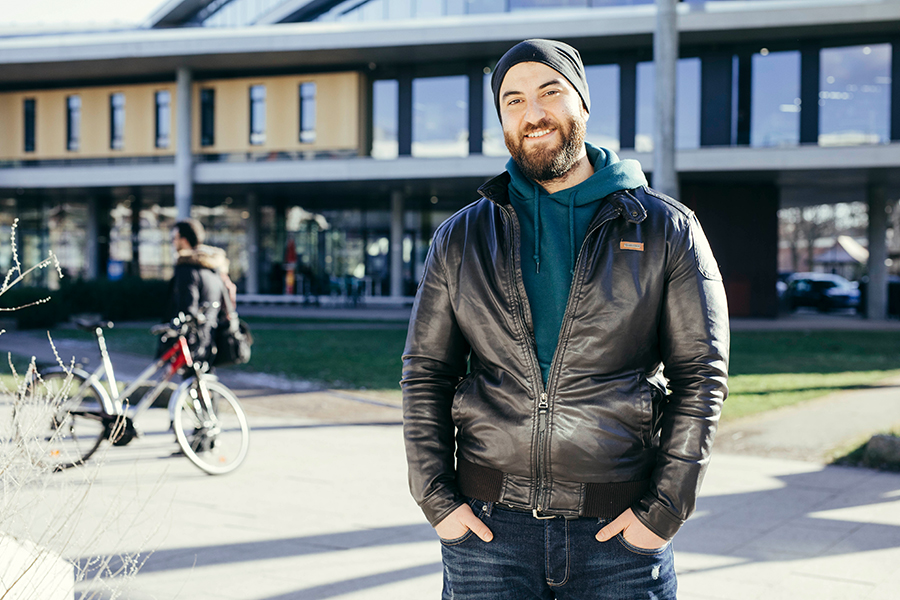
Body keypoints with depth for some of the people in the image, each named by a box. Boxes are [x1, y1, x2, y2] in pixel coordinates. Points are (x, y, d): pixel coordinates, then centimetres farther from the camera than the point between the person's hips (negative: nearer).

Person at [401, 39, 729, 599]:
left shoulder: (667, 230, 3)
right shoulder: (461, 238, 8)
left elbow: (701, 374, 0)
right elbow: (425, 375, 8)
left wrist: (665, 509, -7)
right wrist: (438, 500, -2)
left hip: (619, 531, -1)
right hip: (488, 526, 1)